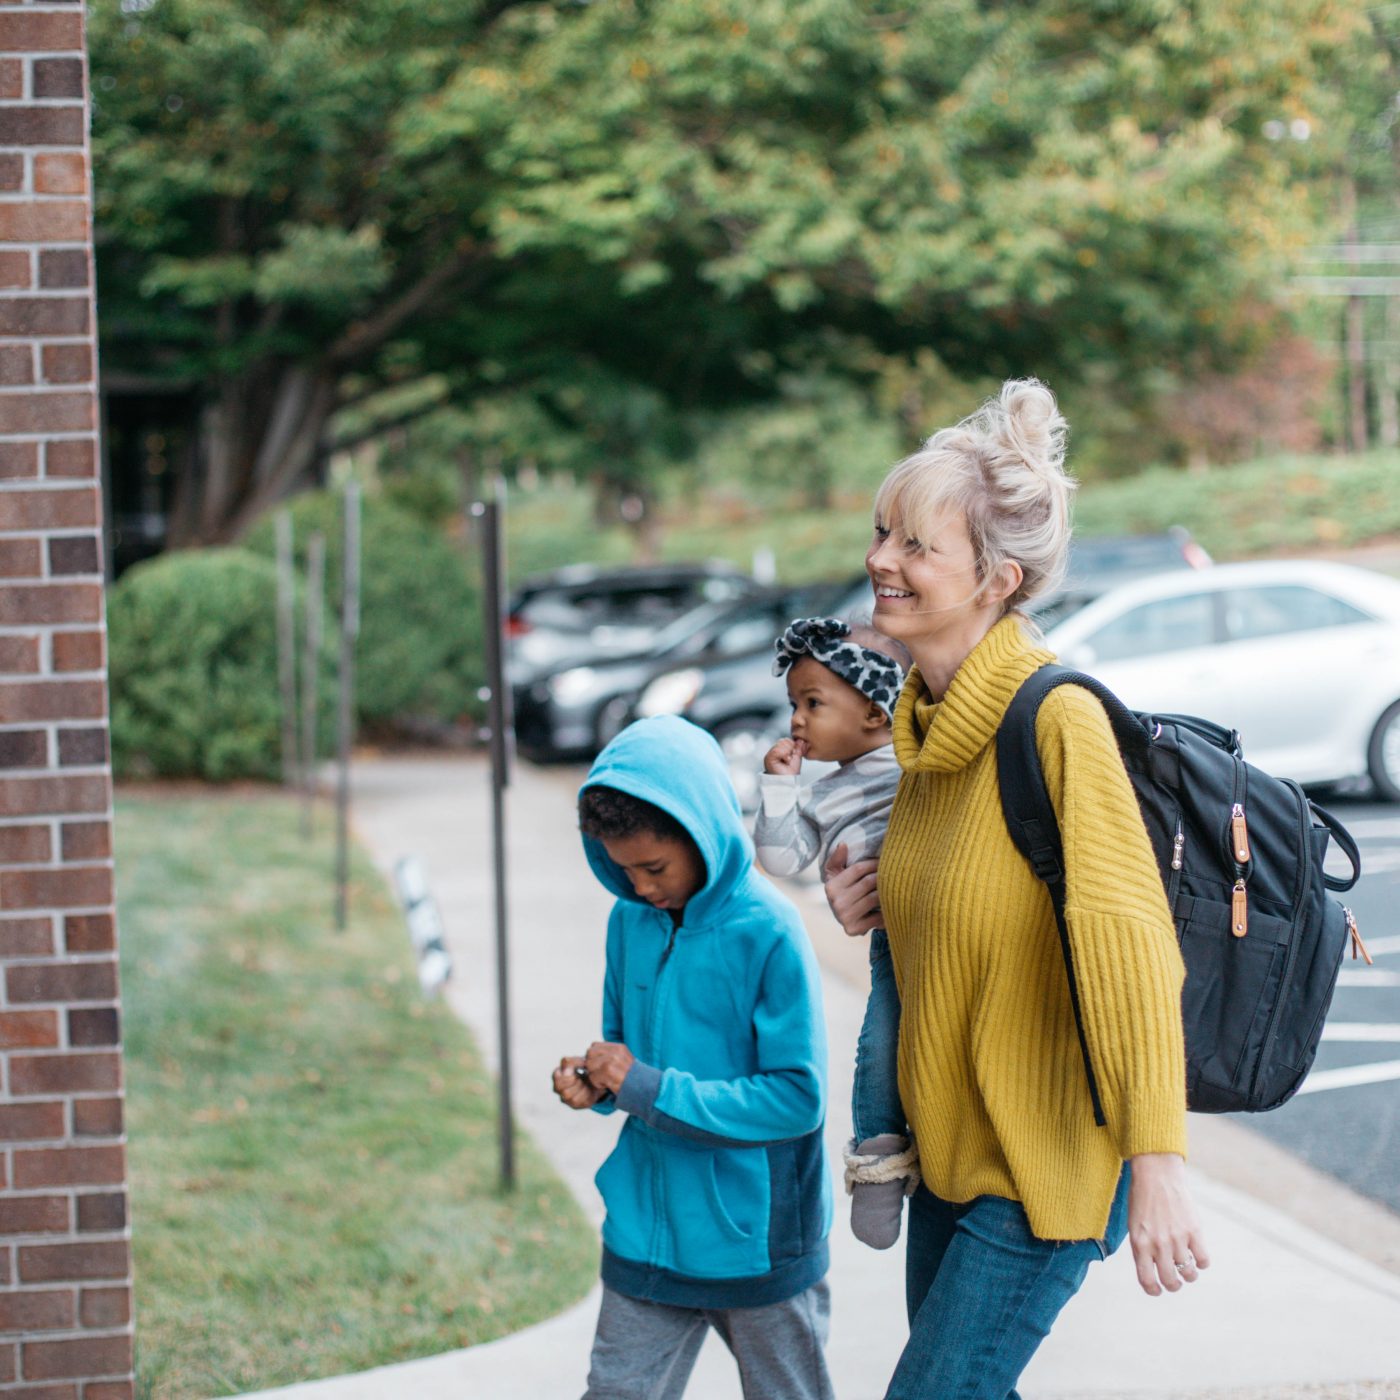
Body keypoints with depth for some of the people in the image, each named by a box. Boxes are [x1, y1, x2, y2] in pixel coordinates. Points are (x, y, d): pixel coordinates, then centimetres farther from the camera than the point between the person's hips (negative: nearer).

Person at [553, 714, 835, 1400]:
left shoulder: (767, 932, -17)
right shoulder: (630, 921, 1)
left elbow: (798, 1097, -20)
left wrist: (653, 1090, -22)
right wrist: (597, 1082, -8)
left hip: (758, 1242, -5)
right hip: (645, 1234, 5)